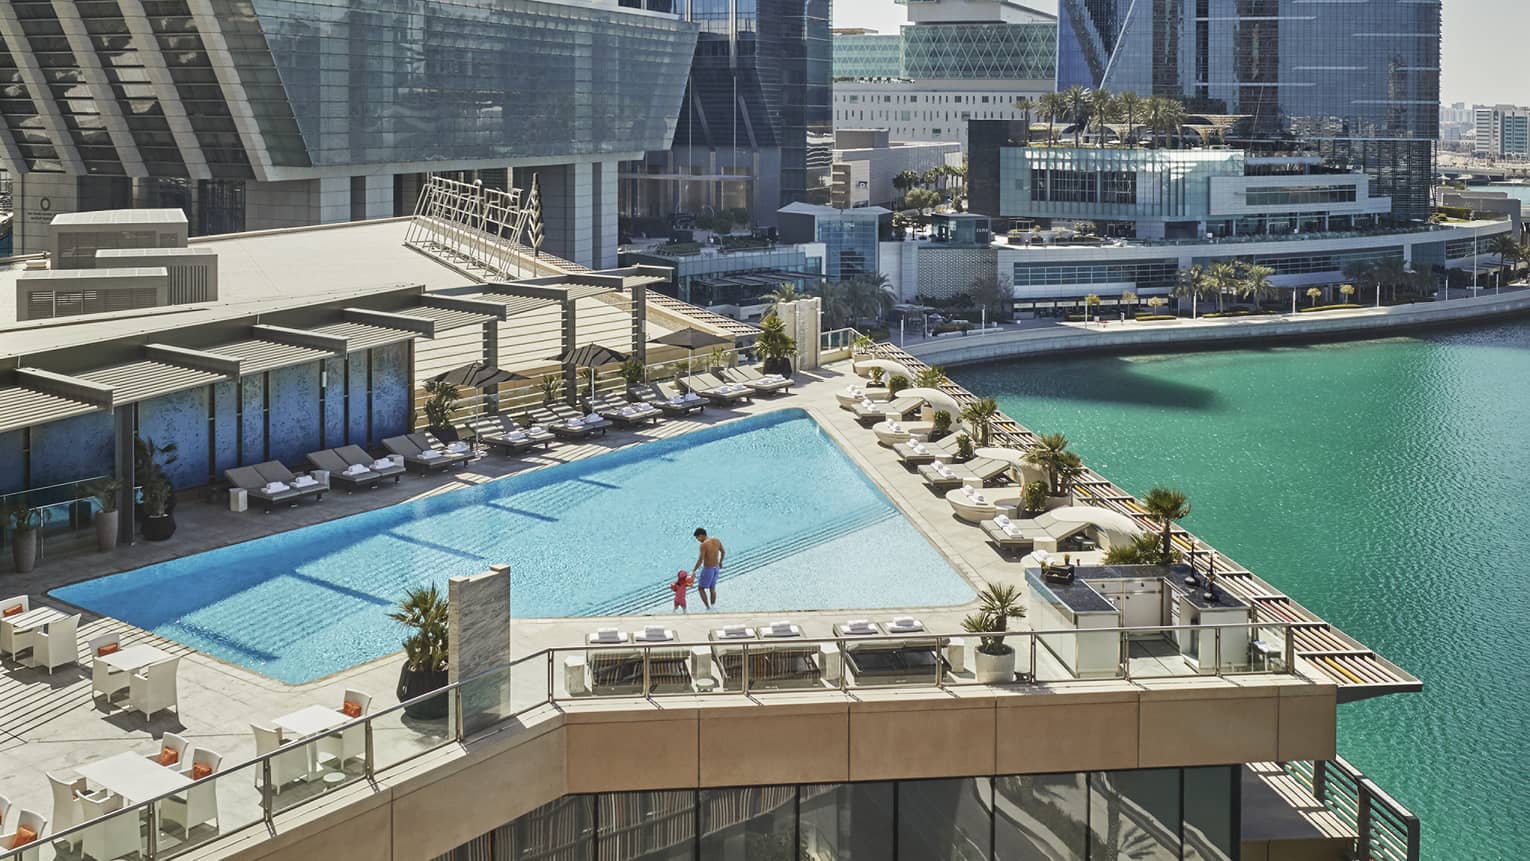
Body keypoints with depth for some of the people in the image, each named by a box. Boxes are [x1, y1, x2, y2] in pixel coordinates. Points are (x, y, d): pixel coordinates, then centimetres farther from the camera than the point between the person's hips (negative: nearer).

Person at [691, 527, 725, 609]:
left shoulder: (704, 544, -22)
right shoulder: (717, 541, 0)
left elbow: (700, 560, -24)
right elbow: (723, 552, 16)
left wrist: (694, 571, -14)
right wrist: (720, 562, 33)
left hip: (708, 569, -7)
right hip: (716, 568, 7)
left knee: (701, 588, 9)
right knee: (712, 589, 19)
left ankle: (708, 608, 5)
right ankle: (713, 608, 25)